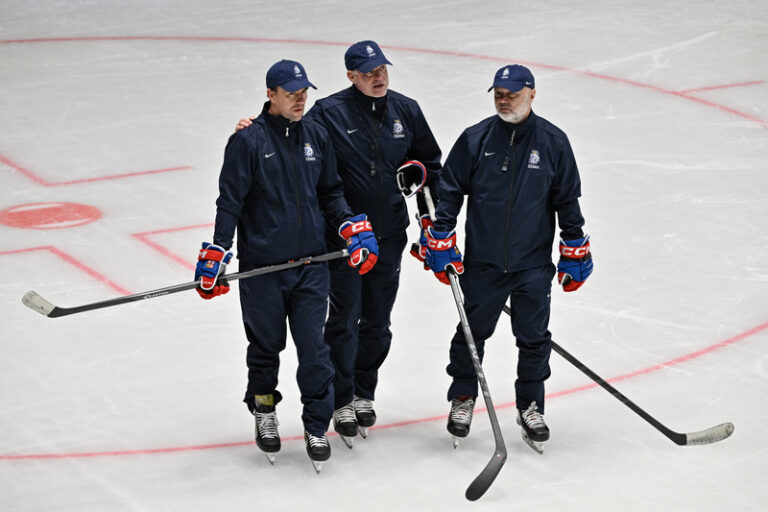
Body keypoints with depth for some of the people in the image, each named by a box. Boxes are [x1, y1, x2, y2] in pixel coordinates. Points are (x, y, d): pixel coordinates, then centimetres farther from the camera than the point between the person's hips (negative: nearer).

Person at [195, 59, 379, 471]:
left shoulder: (316, 136, 7)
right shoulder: (248, 141, -8)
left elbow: (330, 192, 17)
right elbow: (230, 202, -7)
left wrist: (353, 228, 4)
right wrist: (216, 256, -11)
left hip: (311, 261, 3)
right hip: (261, 266, -3)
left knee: (313, 347, 1)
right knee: (265, 343, 11)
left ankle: (316, 425, 12)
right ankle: (264, 409, 34)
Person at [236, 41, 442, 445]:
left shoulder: (405, 111, 6)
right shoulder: (329, 113, -9)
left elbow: (431, 161, 18)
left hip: (389, 234, 4)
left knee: (377, 321, 13)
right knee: (344, 319, -2)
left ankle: (364, 393, 28)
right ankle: (342, 402, 10)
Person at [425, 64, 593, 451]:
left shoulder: (553, 142, -2)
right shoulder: (475, 140, -3)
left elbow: (568, 199, 5)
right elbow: (449, 190, 3)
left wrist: (574, 252, 5)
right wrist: (440, 242, -2)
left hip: (533, 263, 0)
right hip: (482, 261, 0)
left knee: (534, 336, 5)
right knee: (472, 331, 8)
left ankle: (530, 405, 21)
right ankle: (463, 398, 27)